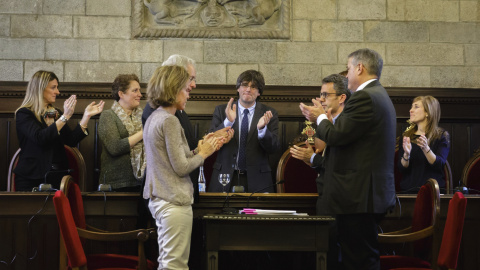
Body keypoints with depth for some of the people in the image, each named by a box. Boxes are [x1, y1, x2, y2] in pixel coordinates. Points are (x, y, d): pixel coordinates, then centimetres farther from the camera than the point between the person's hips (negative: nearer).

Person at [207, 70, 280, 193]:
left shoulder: (269, 114, 3)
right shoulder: (221, 110, 4)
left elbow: (273, 148, -3)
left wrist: (262, 128, -21)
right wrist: (228, 122, -20)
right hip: (225, 177, 0)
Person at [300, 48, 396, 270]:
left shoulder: (364, 98, -15)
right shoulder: (379, 95, 18)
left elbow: (336, 135, -18)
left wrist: (320, 117, 1)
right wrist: (323, 117, 18)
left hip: (358, 196, -11)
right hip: (371, 193, 11)